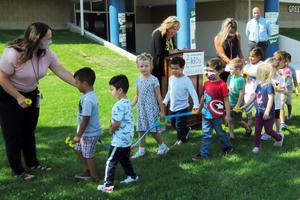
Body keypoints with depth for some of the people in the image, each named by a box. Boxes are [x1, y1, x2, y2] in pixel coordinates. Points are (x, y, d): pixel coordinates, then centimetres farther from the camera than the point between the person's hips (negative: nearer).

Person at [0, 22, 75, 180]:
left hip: (31, 94, 6)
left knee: (29, 131, 17)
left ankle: (32, 163, 34)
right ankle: (17, 170, 17)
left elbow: (62, 72, -15)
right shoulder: (13, 53, -30)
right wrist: (18, 97, -24)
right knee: (13, 134, 3)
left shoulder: (47, 53, -13)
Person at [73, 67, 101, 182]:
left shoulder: (87, 100, -28)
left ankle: (93, 177, 20)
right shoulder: (91, 94, 4)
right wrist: (80, 133, 21)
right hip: (87, 132, 10)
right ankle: (88, 171, 35)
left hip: (89, 134, -10)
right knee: (78, 150, 22)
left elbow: (85, 119, -26)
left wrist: (78, 135, -18)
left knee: (88, 155, 5)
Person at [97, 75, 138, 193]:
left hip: (120, 140, -9)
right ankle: (132, 176, 37)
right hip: (127, 138, 9)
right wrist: (113, 127, 9)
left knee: (111, 161, -2)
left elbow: (116, 123, -25)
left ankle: (108, 185, 3)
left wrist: (111, 131, -8)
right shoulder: (128, 102, 7)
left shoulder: (119, 105, -23)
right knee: (125, 159, 25)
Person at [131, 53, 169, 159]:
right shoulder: (138, 80, 5)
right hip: (141, 109, 5)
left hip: (152, 109, -5)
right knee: (141, 130, 8)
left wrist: (162, 110, -5)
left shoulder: (154, 80, -10)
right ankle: (141, 150, 17)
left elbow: (158, 96, -7)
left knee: (153, 130, 0)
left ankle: (163, 146, 21)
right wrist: (131, 105, 5)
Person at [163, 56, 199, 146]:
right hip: (173, 107, 7)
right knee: (173, 124, 19)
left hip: (182, 107, -7)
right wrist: (165, 102, 16)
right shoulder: (171, 78, 2)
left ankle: (182, 139, 26)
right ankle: (186, 130, 44)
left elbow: (193, 93, -21)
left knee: (179, 125, 0)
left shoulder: (186, 80, -18)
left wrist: (196, 105, -30)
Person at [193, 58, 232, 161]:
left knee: (221, 133, 16)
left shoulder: (222, 85, -16)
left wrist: (227, 115, -11)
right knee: (206, 135, 7)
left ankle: (228, 146, 40)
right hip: (206, 114, 5)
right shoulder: (206, 83, 1)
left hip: (218, 115, -5)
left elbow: (226, 101, -13)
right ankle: (203, 153, 13)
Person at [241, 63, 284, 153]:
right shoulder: (259, 86, 4)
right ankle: (257, 146, 19)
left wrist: (267, 112, -28)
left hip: (267, 114, -7)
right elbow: (254, 97, 14)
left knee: (268, 130, 8)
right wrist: (245, 106, 15)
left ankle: (279, 137, 34)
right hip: (259, 112, 7)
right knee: (257, 130, 8)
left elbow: (271, 99, -23)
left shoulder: (269, 85, -19)